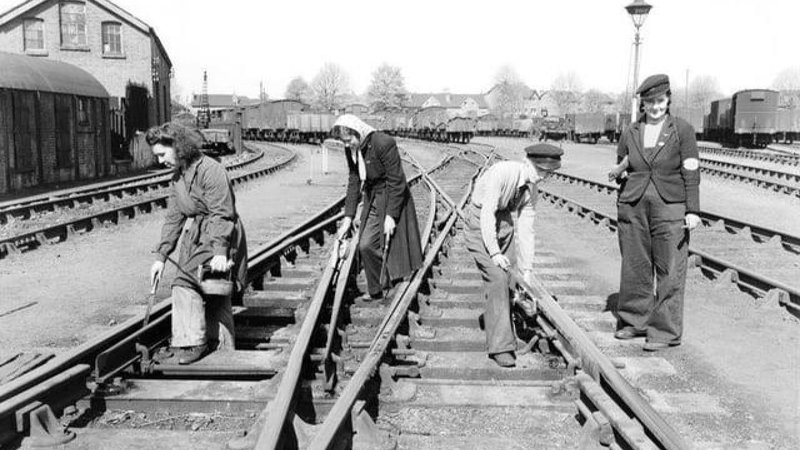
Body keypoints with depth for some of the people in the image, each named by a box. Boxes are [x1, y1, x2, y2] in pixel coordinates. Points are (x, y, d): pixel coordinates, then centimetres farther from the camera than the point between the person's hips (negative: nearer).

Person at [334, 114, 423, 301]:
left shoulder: (384, 143, -24)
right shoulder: (352, 150, -1)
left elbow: (396, 182, -22)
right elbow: (354, 182, 6)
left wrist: (390, 215, -22)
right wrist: (348, 217, 2)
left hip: (391, 201, -7)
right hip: (372, 201, 7)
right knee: (365, 246, 5)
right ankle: (376, 291, 20)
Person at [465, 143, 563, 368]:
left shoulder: (532, 188, -5)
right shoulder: (502, 172, -26)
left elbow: (525, 229, -1)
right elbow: (487, 212, -27)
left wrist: (527, 269, -2)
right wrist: (494, 251, -29)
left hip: (505, 221, 7)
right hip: (481, 221, -7)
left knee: (503, 279, 4)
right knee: (496, 277, -17)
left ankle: (495, 336, 20)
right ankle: (500, 345, -13)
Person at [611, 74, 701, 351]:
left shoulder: (682, 130, 1)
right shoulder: (630, 134, 11)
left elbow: (691, 173, -1)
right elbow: (620, 170, 22)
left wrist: (693, 211, -6)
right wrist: (620, 171, -1)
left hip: (670, 208, -3)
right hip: (634, 207, 4)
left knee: (669, 272, -2)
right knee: (635, 268, 8)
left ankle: (666, 331, 6)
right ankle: (635, 321, 23)